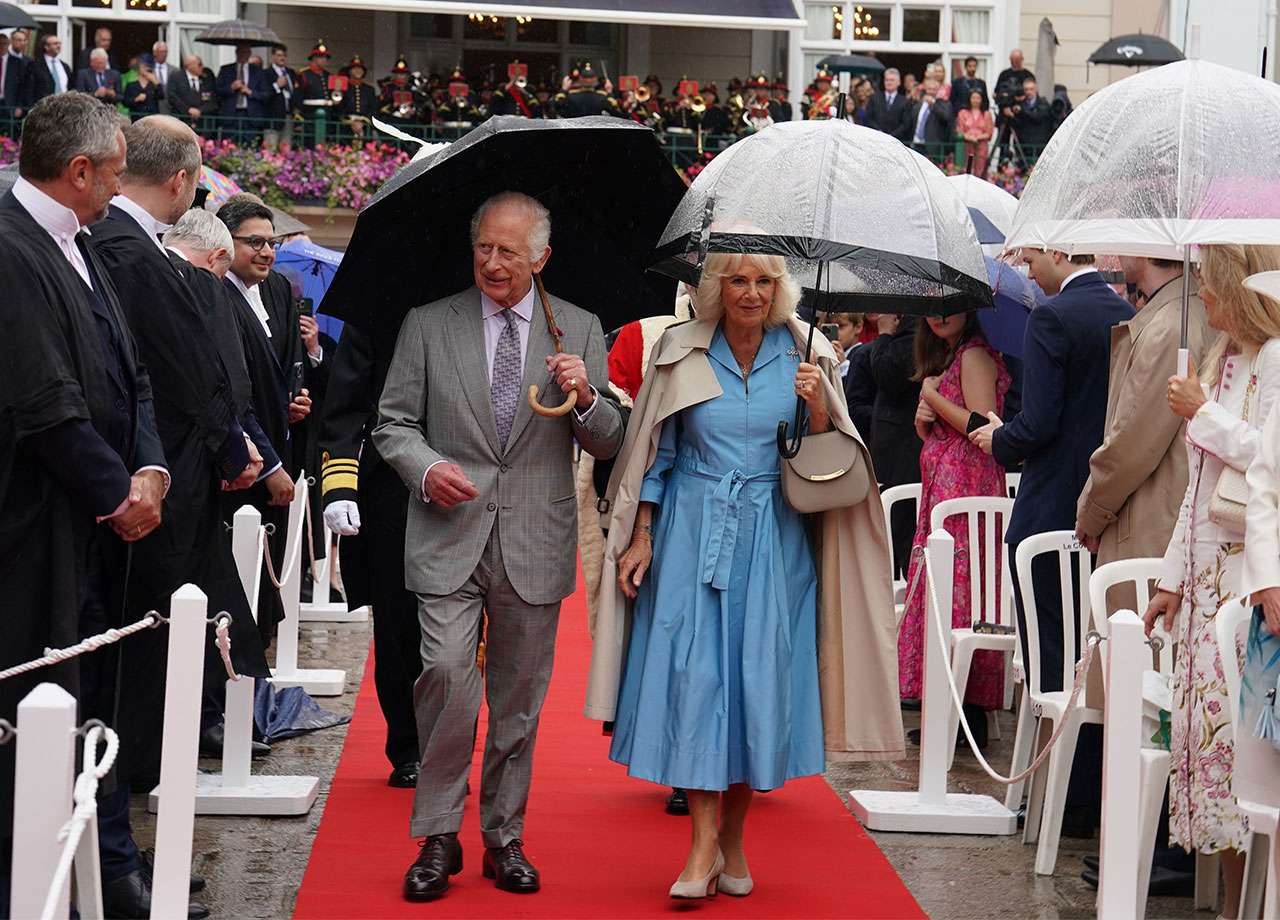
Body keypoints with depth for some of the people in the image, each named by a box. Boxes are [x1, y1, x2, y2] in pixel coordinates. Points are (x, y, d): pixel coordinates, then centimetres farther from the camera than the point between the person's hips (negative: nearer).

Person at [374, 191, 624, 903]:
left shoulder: (580, 331, 8)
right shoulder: (429, 325, 6)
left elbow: (609, 444, 8)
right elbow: (394, 422, 8)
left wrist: (587, 400, -13)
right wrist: (426, 469, -12)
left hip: (535, 543, 1)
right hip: (450, 538, -1)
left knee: (520, 698, 8)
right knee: (447, 674, -15)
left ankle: (504, 837, 22)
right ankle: (439, 837, -3)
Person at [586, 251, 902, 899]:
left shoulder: (805, 356, 3)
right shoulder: (681, 354, 3)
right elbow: (654, 453, 8)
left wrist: (815, 406, -15)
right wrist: (641, 538, 2)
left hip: (773, 538, 1)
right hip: (693, 531, 0)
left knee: (760, 674, 1)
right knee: (693, 671, -8)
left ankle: (734, 836, 15)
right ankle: (704, 841, -4)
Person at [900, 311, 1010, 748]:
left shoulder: (975, 355, -9)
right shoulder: (946, 357, 21)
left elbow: (982, 426, -19)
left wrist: (934, 398, -7)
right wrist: (923, 420, 2)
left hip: (966, 483, -10)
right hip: (942, 484, 10)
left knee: (958, 585, -11)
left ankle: (969, 715, -10)